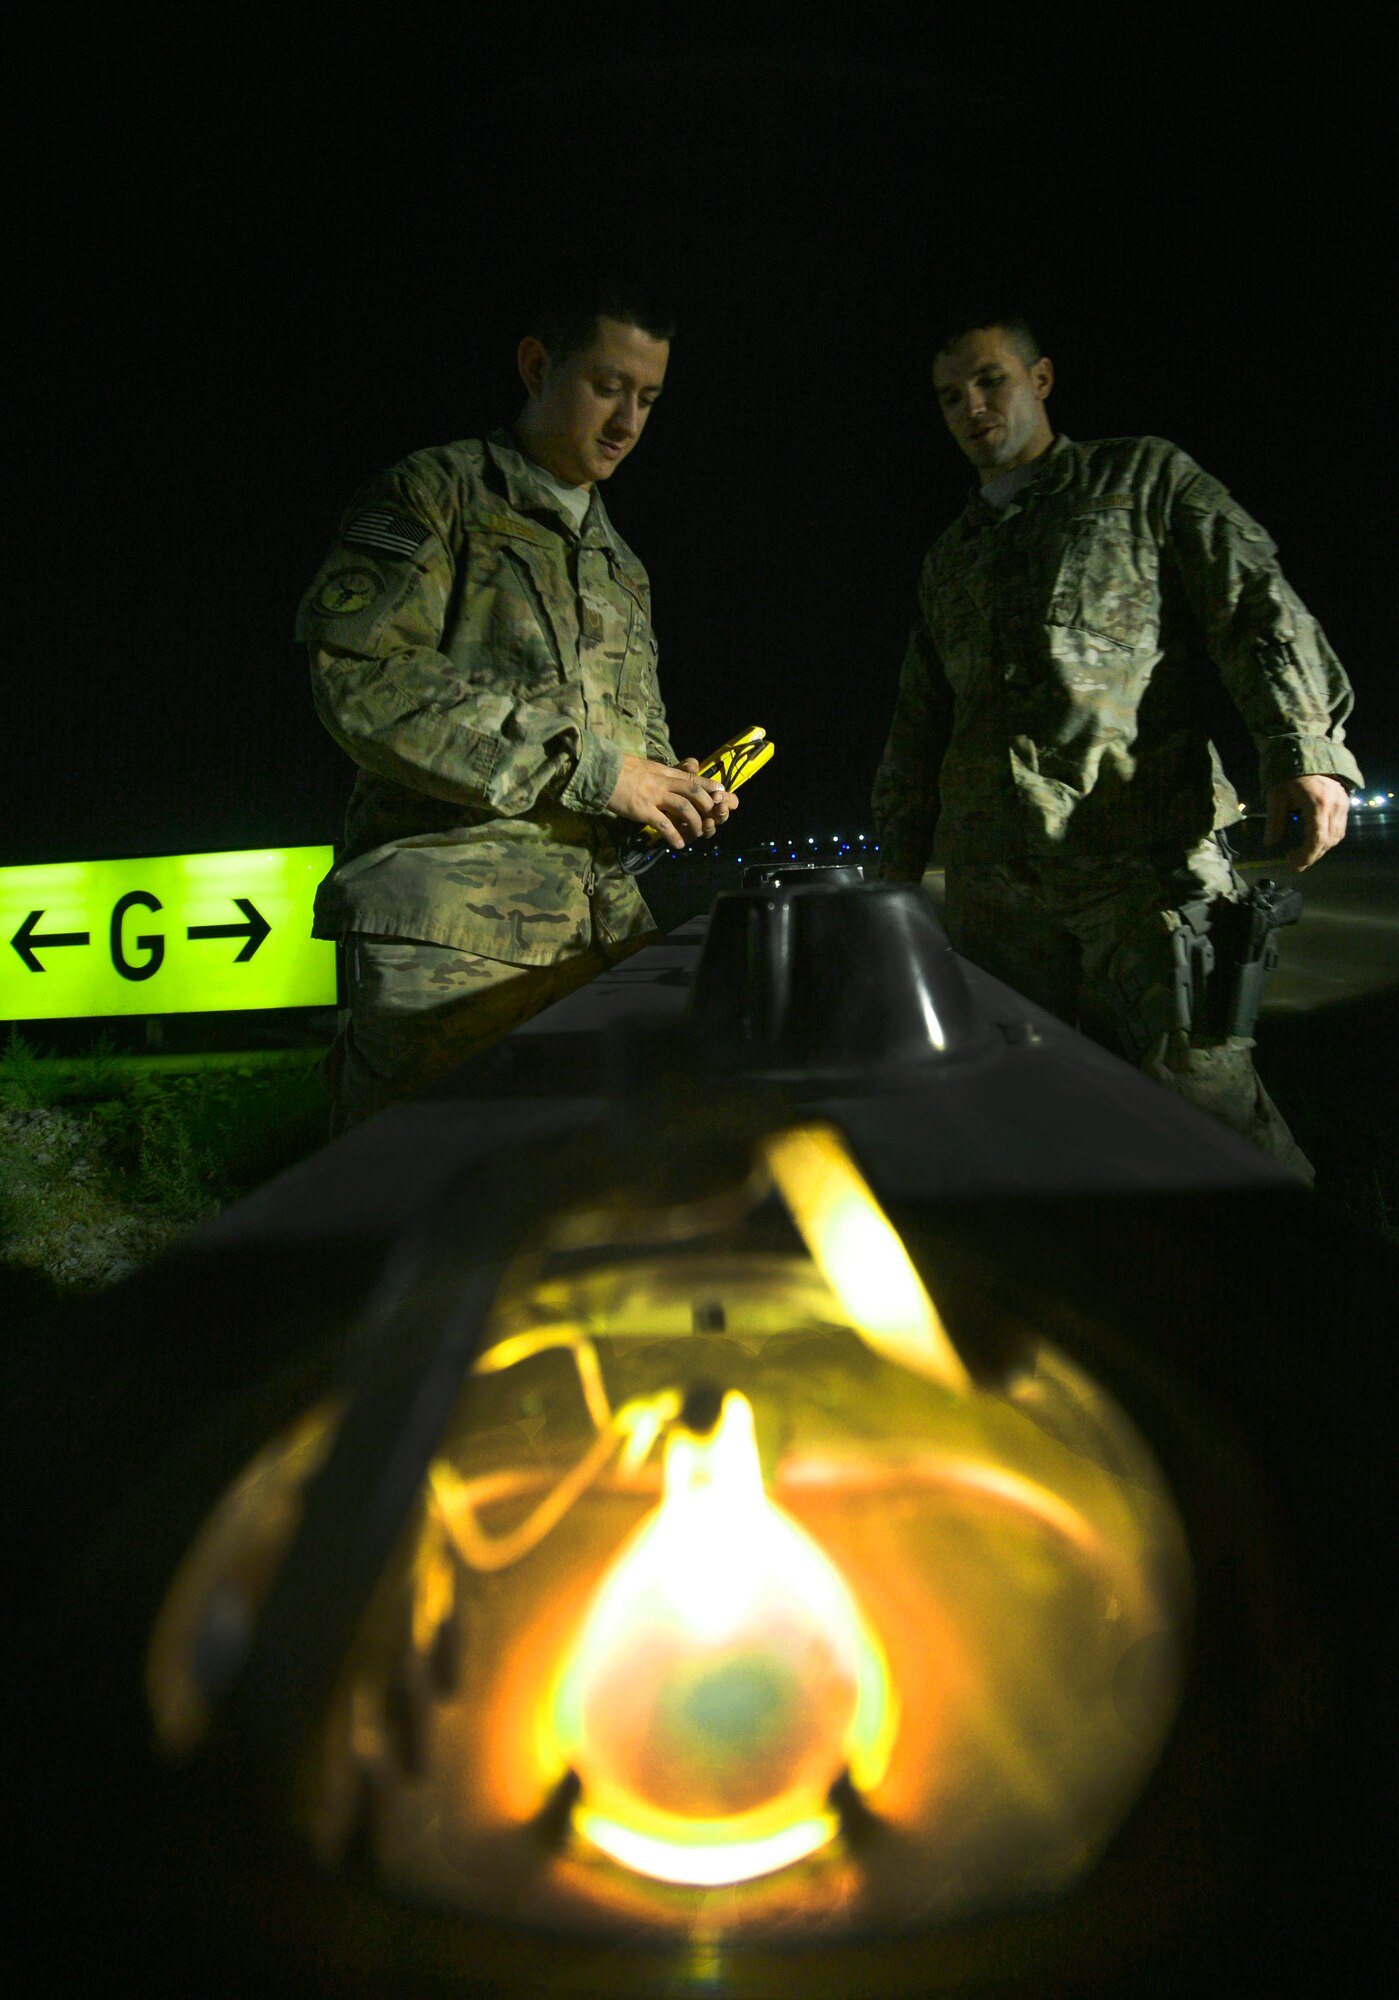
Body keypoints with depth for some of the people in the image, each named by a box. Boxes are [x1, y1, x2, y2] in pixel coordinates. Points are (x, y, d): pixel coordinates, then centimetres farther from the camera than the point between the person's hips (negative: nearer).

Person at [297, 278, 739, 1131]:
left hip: (602, 930, 6)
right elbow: (362, 674, -12)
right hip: (450, 933, -6)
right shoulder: (438, 493, 5)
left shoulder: (623, 570, 28)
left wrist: (673, 788, 5)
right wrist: (587, 764, -12)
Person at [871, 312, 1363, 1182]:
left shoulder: (1142, 478, 13)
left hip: (1146, 852, -4)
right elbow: (917, 725, 29)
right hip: (995, 880, 5)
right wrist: (900, 860, 22)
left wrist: (1306, 748, -16)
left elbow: (1256, 601, 0)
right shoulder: (947, 560, 26)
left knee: (1198, 1081, -13)